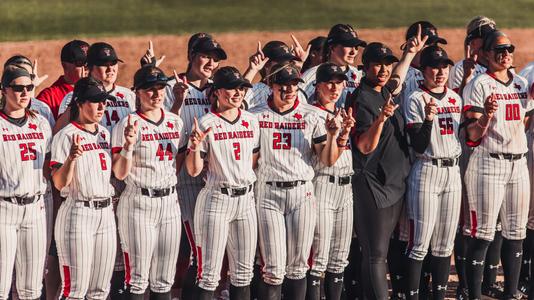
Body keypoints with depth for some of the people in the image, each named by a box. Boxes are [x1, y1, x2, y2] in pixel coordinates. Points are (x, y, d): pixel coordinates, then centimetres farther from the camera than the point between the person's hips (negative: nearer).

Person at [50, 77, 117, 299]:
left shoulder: (105, 134, 13)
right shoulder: (66, 136, -7)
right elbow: (59, 183, -14)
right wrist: (71, 158, -32)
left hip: (106, 212, 7)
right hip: (78, 212, -7)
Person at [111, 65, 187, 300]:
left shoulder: (175, 122, 10)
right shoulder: (129, 124, -7)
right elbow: (120, 173, -11)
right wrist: (128, 145, -26)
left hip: (170, 202, 6)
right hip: (139, 203, -5)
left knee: (164, 280, 9)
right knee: (137, 279, -5)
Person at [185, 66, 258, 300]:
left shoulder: (251, 121, 9)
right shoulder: (206, 124, -5)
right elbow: (193, 171, -6)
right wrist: (196, 146, -22)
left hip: (246, 199, 5)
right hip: (216, 199, -5)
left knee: (243, 272, 9)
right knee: (210, 273, -7)